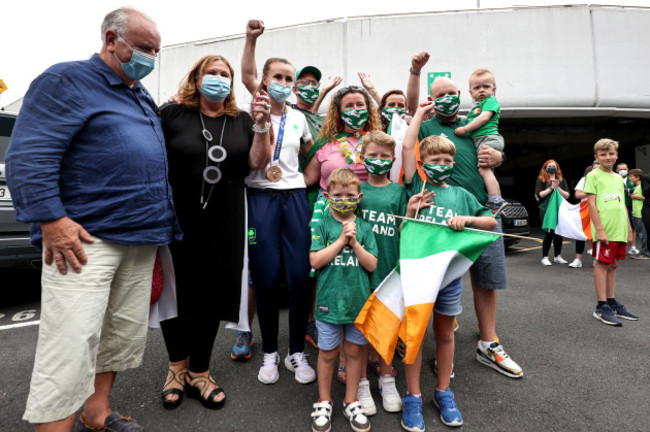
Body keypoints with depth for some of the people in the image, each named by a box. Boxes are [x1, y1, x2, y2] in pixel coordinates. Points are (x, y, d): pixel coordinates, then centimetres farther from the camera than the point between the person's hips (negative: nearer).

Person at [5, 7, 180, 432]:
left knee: (125, 333, 14)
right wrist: (51, 220, -20)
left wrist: (162, 224, 16)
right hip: (86, 238, -8)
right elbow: (28, 156, -12)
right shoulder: (67, 80, -3)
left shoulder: (142, 96, 21)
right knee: (72, 344, -8)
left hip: (142, 239, 8)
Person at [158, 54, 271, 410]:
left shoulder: (241, 121, 10)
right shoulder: (173, 114, 1)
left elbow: (257, 162, 0)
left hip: (223, 228, 2)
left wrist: (261, 125, -13)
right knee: (175, 294, 9)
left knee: (211, 298, 10)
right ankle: (177, 367, 35)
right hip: (178, 222, -1)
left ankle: (198, 374, 30)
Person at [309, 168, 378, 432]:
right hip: (329, 300, -2)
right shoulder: (323, 225, -4)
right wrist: (341, 239, -16)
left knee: (355, 350, 14)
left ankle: (351, 402, 34)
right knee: (328, 352, 11)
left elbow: (372, 264, -3)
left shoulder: (364, 227, 1)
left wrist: (354, 243, -16)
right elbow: (315, 261, -13)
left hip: (359, 300, 2)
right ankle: (324, 403, 33)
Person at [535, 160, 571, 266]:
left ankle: (557, 256, 18)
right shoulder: (541, 180, 3)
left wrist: (558, 188, -9)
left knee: (559, 233, 4)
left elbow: (567, 195, 6)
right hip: (546, 210, -4)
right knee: (549, 232, -10)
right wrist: (551, 187, -13)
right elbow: (539, 194, -9)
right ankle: (544, 257, -1)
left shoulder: (561, 180, 13)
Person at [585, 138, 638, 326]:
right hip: (604, 230, -7)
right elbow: (591, 204, -10)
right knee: (602, 264, -3)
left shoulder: (618, 178, 17)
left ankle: (611, 302, 22)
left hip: (620, 230, 7)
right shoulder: (593, 176, -3)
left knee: (613, 265, 12)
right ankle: (601, 307, 3)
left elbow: (623, 205, 19)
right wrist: (599, 229, -15)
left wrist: (628, 230, 15)